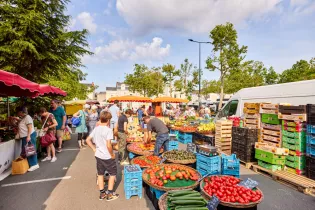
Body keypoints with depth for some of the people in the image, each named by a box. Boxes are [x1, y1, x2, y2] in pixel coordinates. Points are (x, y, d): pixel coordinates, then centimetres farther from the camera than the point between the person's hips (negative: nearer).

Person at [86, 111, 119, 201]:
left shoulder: (96, 128, 1)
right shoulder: (108, 130, -21)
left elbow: (88, 140, 6)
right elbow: (108, 145, -26)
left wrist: (94, 149, 9)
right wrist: (112, 154, -12)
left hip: (98, 155, 7)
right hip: (107, 156, -7)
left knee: (100, 174, 19)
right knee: (113, 173, 12)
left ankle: (102, 193, 30)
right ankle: (110, 194, 18)